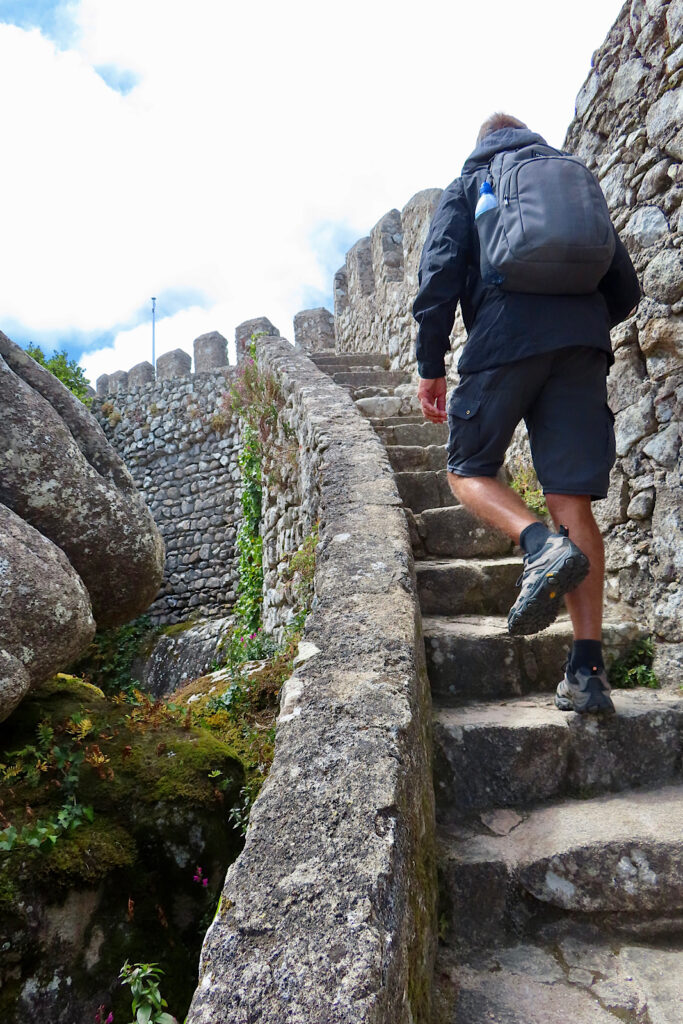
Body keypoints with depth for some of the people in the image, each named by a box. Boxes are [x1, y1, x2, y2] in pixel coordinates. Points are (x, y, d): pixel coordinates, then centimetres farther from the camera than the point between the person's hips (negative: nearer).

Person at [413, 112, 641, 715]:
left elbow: (441, 271, 2)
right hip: (582, 345, 4)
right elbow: (625, 288, 22)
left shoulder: (467, 187, 19)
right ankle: (588, 671, -5)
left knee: (469, 469, 12)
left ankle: (542, 545, -20)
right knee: (573, 502, -2)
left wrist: (430, 366, 1)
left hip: (505, 337, -3)